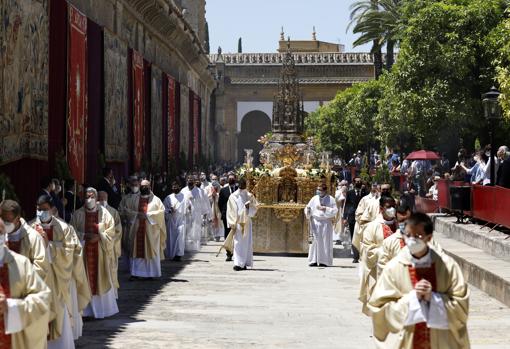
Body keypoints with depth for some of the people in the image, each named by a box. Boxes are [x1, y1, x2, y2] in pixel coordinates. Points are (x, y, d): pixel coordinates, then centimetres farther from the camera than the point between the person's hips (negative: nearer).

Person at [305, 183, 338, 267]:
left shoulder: (331, 199, 1)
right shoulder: (314, 198, 9)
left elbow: (335, 211, -6)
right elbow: (308, 209, 10)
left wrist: (324, 209, -16)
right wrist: (308, 210, -13)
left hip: (326, 223, -2)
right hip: (315, 222, 2)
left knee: (325, 241, -2)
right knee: (315, 241, -4)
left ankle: (324, 261, 2)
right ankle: (314, 260, -2)